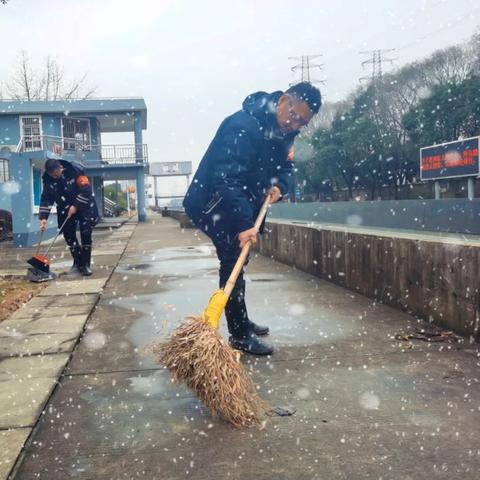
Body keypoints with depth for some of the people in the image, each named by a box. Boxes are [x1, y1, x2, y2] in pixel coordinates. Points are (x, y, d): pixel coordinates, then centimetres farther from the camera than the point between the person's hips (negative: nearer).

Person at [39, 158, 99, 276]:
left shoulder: (75, 170, -25)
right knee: (69, 235, 2)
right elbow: (46, 199, -9)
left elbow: (86, 191, -23)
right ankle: (78, 263, 13)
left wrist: (76, 206, -23)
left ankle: (86, 264, 1)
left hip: (84, 205, -4)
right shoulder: (48, 179, -11)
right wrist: (43, 217, -19)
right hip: (65, 209, 5)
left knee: (86, 235, -9)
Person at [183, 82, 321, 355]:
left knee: (237, 263, 17)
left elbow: (285, 167, 9)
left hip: (241, 205, 9)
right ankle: (240, 335, -2)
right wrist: (242, 224, -44)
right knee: (233, 262, -11)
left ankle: (242, 323, 31)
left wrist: (279, 185, -15)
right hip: (214, 204, -9)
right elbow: (227, 180, -38)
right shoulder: (242, 127, -30)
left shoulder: (285, 131, 0)